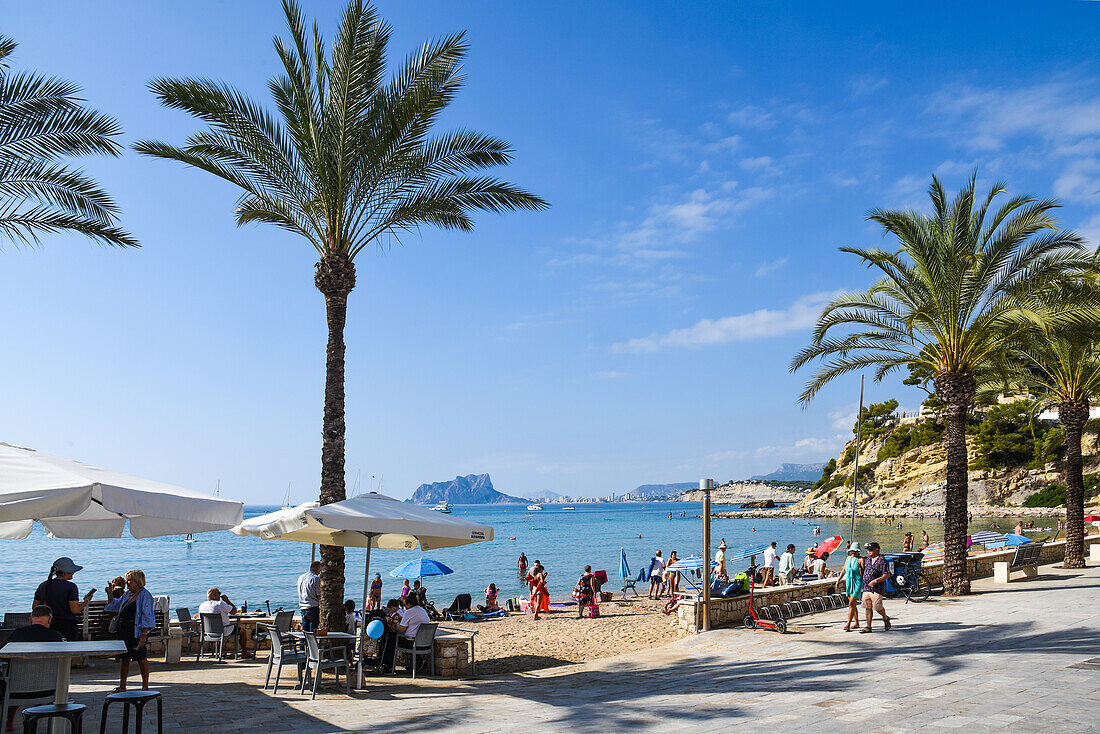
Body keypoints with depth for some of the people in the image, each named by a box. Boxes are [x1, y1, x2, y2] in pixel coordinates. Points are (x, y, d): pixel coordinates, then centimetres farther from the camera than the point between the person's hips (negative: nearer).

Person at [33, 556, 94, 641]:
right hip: (67, 625, -5)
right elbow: (75, 609, -14)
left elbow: (35, 606, 12)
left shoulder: (43, 585, 8)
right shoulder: (71, 587, -11)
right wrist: (86, 600, 3)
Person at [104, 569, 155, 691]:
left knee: (141, 658, 0)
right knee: (124, 658, 12)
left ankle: (145, 686, 9)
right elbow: (115, 605, 28)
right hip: (123, 630, 8)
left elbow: (147, 617, -15)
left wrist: (144, 635, -21)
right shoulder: (127, 594, 13)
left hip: (136, 631, -8)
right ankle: (122, 686, 21)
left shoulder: (145, 595, -11)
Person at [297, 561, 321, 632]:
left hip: (302, 607, 7)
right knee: (313, 629, -4)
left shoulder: (300, 577, 12)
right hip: (313, 607, -7)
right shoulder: (316, 578, -11)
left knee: (305, 630, 11)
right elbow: (319, 595, -11)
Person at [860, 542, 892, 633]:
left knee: (877, 607, -5)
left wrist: (875, 581, -18)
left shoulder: (882, 560, -8)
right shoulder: (867, 559, 14)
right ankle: (868, 627, 7)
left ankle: (886, 619, 25)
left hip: (877, 588, -6)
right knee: (867, 607, 3)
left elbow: (887, 575, -13)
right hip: (866, 588, 7)